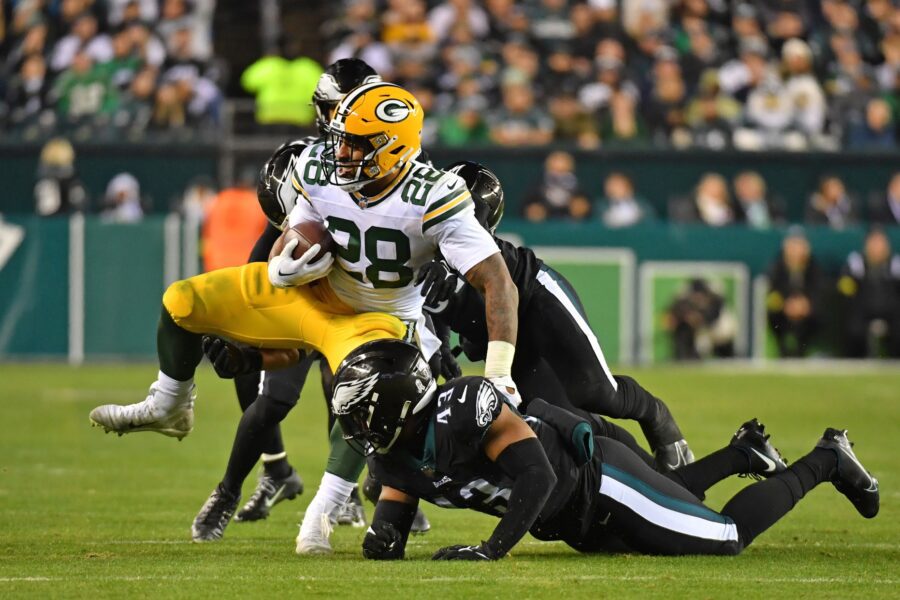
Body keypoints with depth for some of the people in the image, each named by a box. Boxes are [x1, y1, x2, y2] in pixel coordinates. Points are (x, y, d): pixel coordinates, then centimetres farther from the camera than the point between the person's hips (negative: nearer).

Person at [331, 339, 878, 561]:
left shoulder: (464, 408, -34)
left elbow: (538, 477, -36)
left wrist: (494, 548, -42)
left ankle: (824, 462, 19)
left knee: (727, 537, -2)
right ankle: (742, 455, 45)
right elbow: (390, 540, -5)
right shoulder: (394, 456, -9)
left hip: (598, 481, -8)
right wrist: (382, 538, -29)